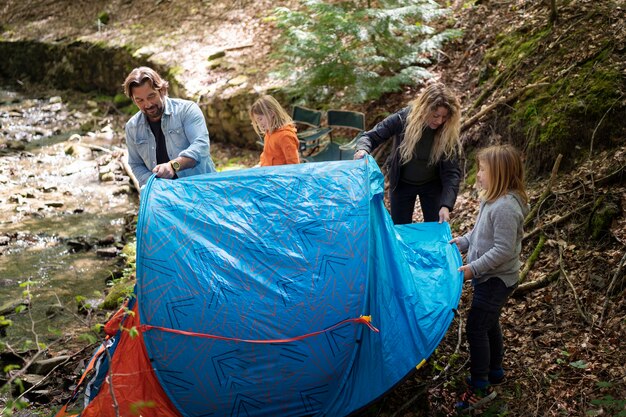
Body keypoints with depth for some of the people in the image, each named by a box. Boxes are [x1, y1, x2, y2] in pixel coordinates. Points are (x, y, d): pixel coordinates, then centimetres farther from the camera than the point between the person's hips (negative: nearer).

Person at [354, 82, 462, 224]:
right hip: (402, 184, 0)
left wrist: (446, 205, -36)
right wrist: (363, 149, -39)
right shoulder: (403, 118, -25)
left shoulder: (449, 133, -24)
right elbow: (372, 136, -16)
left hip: (432, 185, 0)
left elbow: (452, 172, -23)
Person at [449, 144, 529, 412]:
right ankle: (494, 372, 39)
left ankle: (480, 387, 5)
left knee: (476, 328, -5)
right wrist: (462, 243, 7)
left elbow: (503, 250, -28)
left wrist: (473, 268, -25)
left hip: (496, 280, -10)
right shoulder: (493, 199, 3)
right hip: (489, 277, 10)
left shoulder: (505, 207, -27)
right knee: (489, 325, 21)